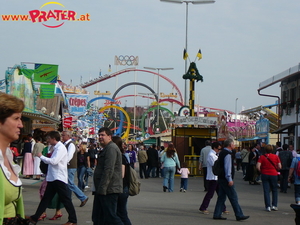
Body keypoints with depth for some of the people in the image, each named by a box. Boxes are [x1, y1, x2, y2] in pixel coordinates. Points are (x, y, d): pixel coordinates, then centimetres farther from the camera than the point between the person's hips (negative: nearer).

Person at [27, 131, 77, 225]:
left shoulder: (61, 148, -15)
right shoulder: (56, 148, 12)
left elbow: (54, 161, -24)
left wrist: (41, 156, -12)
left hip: (59, 178, -9)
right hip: (52, 178, 9)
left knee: (66, 200, 0)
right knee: (46, 199, 11)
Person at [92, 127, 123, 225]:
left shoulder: (111, 148, -14)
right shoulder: (106, 148, 22)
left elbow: (109, 170, -22)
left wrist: (102, 188, -23)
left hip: (108, 190, -11)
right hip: (102, 190, 11)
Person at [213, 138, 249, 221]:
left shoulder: (222, 153, 15)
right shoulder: (227, 154, -15)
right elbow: (227, 167, -21)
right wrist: (229, 179, -21)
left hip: (221, 179, 10)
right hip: (226, 180, -10)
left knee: (221, 197, 11)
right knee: (233, 197, -5)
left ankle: (217, 214, 11)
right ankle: (239, 215, -2)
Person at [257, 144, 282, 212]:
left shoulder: (262, 157, -5)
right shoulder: (276, 157, -2)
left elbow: (258, 166, -14)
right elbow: (279, 167, -3)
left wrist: (261, 171, 3)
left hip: (265, 175, 0)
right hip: (274, 174, 0)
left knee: (266, 191, 3)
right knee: (274, 190, 14)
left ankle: (268, 206, -1)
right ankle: (274, 205, 10)